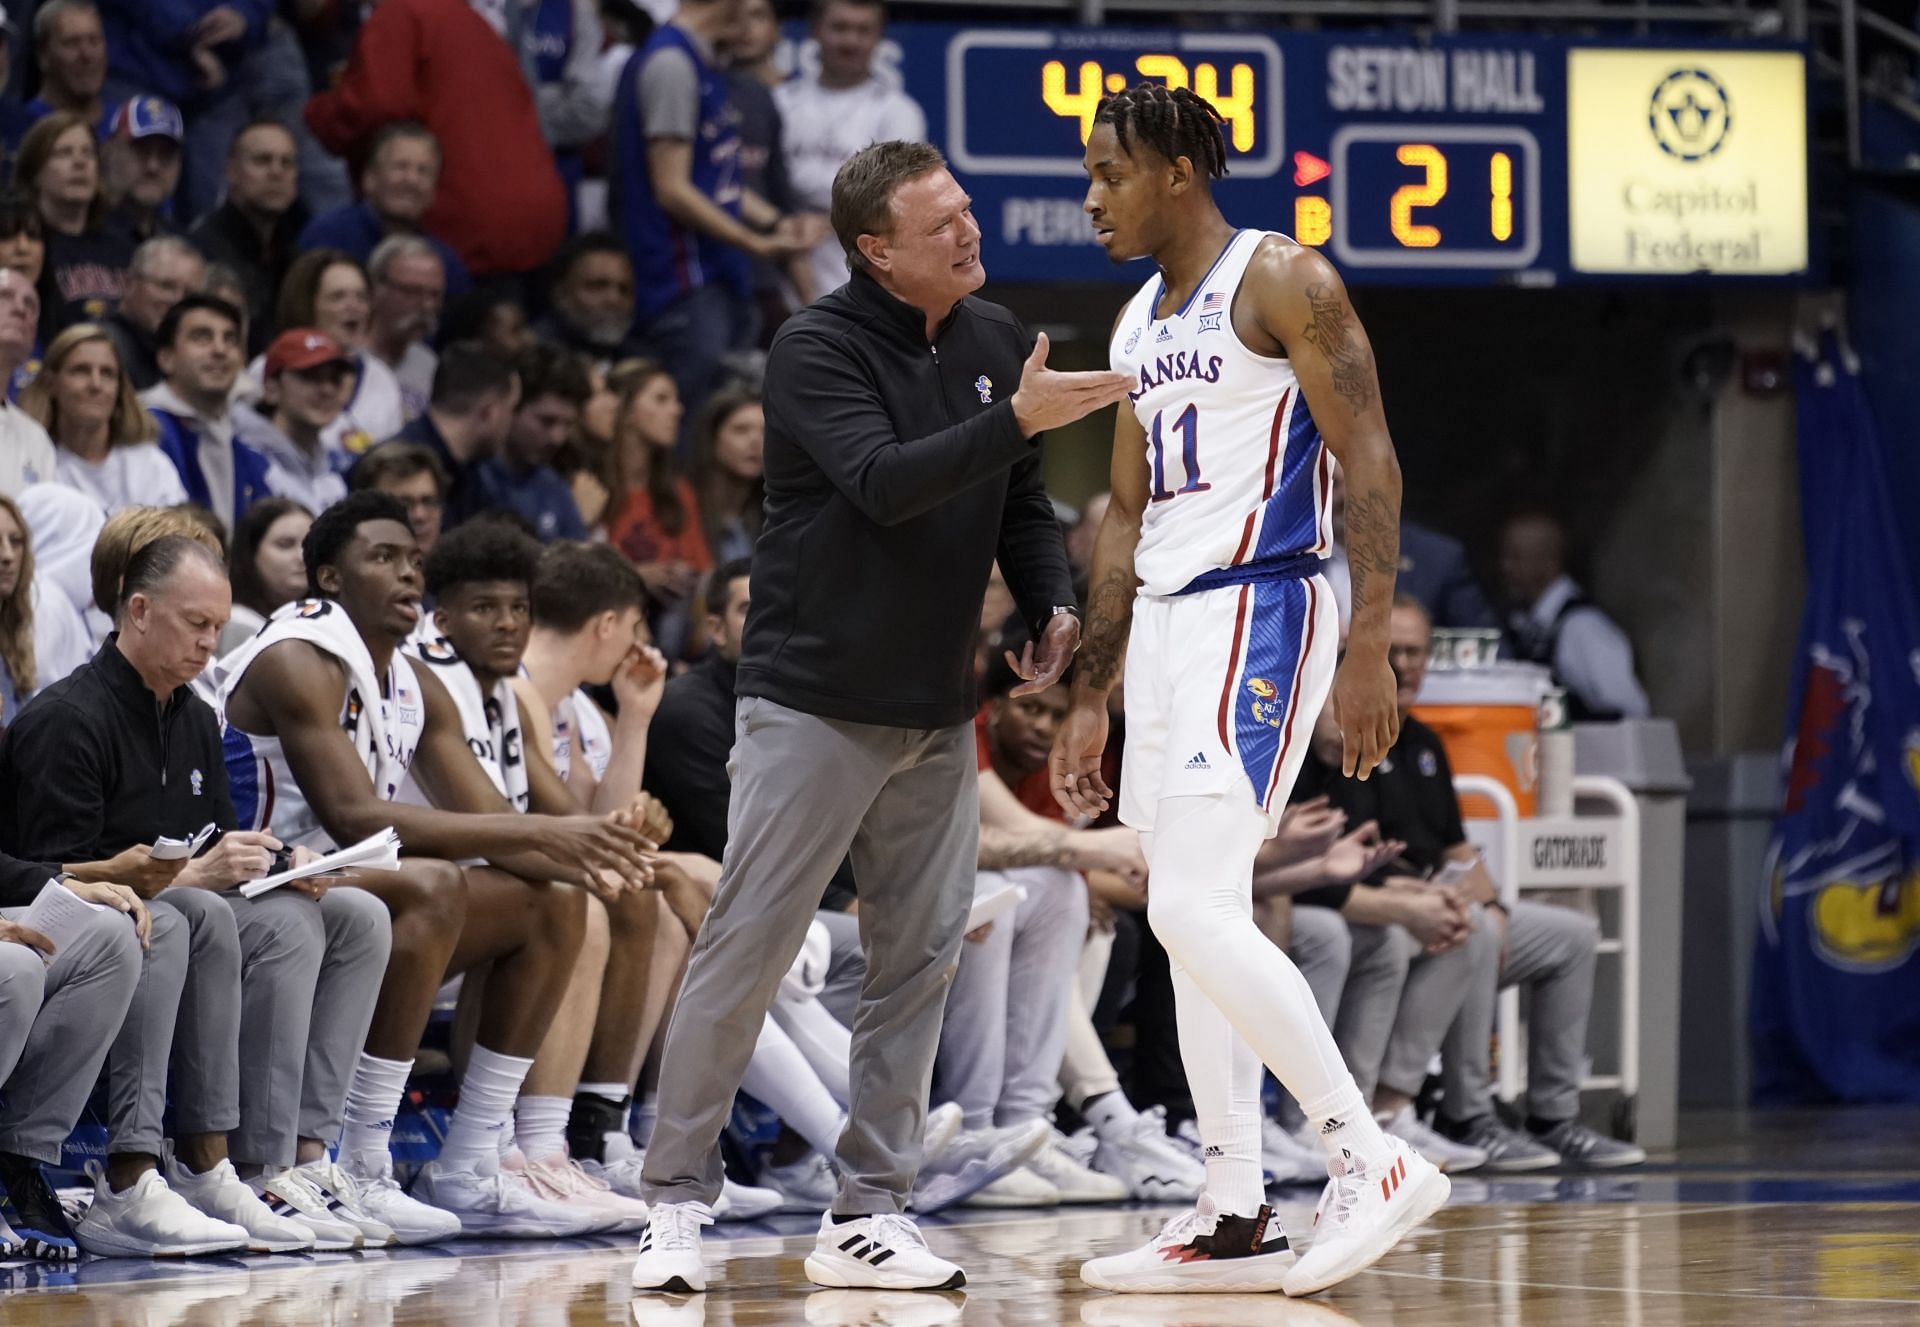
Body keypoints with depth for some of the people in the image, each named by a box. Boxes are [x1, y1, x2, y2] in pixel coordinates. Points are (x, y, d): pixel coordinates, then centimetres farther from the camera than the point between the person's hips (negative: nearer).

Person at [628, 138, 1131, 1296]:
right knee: (746, 950, -6)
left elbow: (1021, 502, 19)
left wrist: (1055, 605, 3)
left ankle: (870, 1212, 9)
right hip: (813, 703, -6)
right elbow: (881, 481, -26)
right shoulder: (818, 350, -11)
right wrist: (1017, 420, -33)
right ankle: (678, 1201, 1)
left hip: (936, 712, 6)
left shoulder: (996, 341, 8)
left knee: (920, 958, 3)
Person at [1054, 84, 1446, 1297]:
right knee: (1192, 923, 8)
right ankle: (1236, 1220, 12)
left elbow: (1371, 463, -14)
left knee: (1196, 907, -18)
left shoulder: (1283, 281, -9)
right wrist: (1090, 698, 19)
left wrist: (1371, 647, -21)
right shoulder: (1142, 323, 17)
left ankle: (1374, 1161, -14)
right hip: (1167, 622, 9)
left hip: (1257, 616, -9)